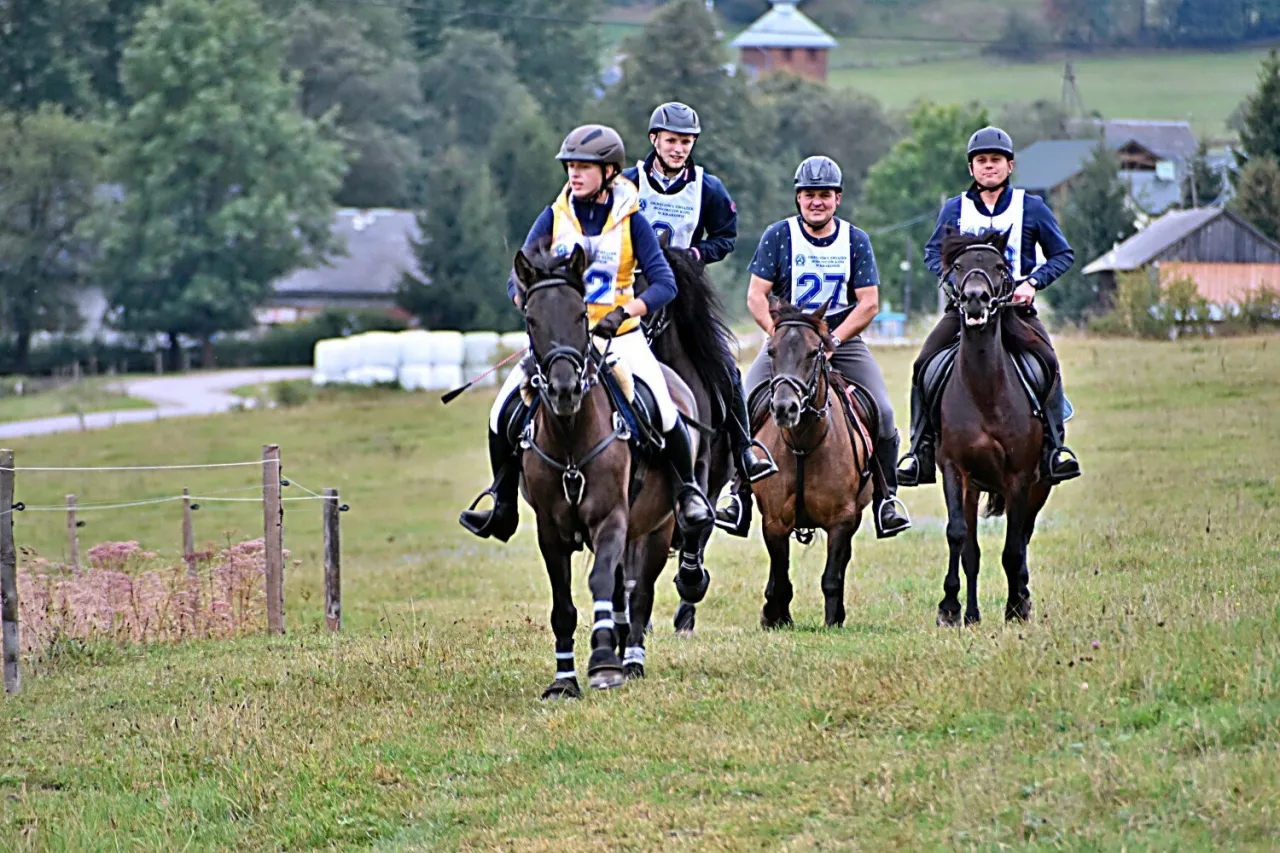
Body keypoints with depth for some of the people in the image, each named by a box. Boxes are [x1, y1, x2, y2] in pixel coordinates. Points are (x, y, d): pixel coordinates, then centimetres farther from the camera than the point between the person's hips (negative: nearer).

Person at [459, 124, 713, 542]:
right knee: (504, 412, -13)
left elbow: (664, 284, -10)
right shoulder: (555, 218, 1)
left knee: (664, 410, -22)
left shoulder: (631, 221, -5)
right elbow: (518, 280, -1)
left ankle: (688, 489, 4)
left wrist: (626, 312, -26)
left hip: (619, 336, -2)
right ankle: (503, 506, 5)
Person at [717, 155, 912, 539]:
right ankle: (739, 491, -5)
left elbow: (869, 304, -3)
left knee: (882, 413, -15)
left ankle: (887, 497, 2)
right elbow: (756, 296, -5)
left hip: (843, 340, 1)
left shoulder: (856, 240, 1)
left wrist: (831, 340, -16)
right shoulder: (778, 236, -3)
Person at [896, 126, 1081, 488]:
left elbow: (1063, 255, 8)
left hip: (1015, 305, -1)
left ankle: (1054, 445, -20)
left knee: (1048, 361, -26)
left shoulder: (1031, 208, 8)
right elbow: (933, 253, 9)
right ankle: (921, 449, -12)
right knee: (925, 364, -18)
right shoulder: (955, 209, 12)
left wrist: (1033, 283, -8)